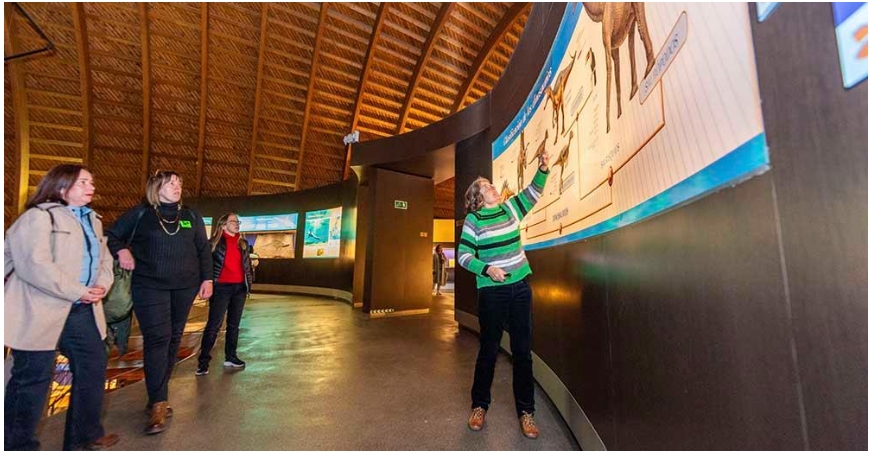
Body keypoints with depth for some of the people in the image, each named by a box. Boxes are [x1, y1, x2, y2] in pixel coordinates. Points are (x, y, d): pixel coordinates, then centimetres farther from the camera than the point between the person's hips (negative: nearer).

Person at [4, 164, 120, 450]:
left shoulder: (92, 220, 15)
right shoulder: (39, 216, -9)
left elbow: (104, 259, 13)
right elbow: (35, 265, -21)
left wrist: (101, 285, -6)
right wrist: (78, 292, -18)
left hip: (82, 310, 7)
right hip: (40, 311, -7)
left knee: (94, 366, 11)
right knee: (33, 377, 3)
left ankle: (85, 434, 26)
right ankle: (18, 444, 22)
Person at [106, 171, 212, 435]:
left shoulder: (191, 217, 9)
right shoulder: (140, 214, 3)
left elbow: (203, 250, 10)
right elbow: (112, 236, 12)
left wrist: (207, 279, 4)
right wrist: (121, 251, -9)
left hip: (185, 287, 3)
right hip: (149, 285, -3)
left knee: (173, 339, 8)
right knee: (157, 339, -8)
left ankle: (158, 396, 23)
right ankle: (158, 404, -1)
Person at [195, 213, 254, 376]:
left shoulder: (243, 243, 12)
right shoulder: (214, 242, -3)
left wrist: (249, 282, 12)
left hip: (239, 288, 5)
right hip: (221, 287, -5)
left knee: (234, 324, 12)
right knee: (213, 325, -2)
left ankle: (230, 357, 23)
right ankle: (203, 361, 10)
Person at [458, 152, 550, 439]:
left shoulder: (510, 208, 7)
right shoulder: (473, 219, -6)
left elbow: (533, 192, 10)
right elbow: (464, 256, -8)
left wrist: (542, 169, -4)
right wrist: (487, 269, -21)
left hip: (520, 286, 4)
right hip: (492, 290, -4)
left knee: (523, 349, 9)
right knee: (489, 349, 8)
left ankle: (526, 411, 25)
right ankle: (479, 405, 28)